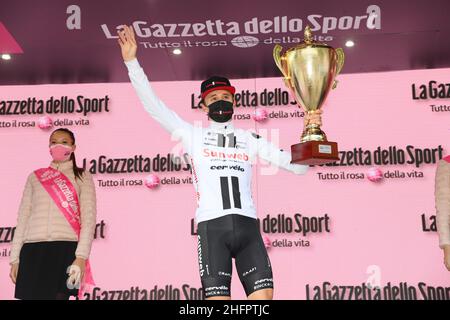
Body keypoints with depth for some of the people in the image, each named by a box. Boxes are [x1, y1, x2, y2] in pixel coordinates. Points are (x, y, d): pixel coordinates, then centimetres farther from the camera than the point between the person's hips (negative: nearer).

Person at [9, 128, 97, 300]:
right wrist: (15, 258, 8)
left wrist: (81, 257, -13)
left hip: (65, 248, -2)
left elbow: (89, 218, 0)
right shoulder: (35, 177, 18)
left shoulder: (82, 177, 10)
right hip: (33, 249, 2)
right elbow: (23, 217, 16)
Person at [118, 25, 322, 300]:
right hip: (212, 226, -2)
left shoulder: (250, 139, 19)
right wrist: (132, 61, 2)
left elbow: (296, 165, 16)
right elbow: (153, 105, 8)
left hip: (247, 225, 2)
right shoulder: (193, 135, 14)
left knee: (263, 293, -6)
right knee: (217, 296, -4)